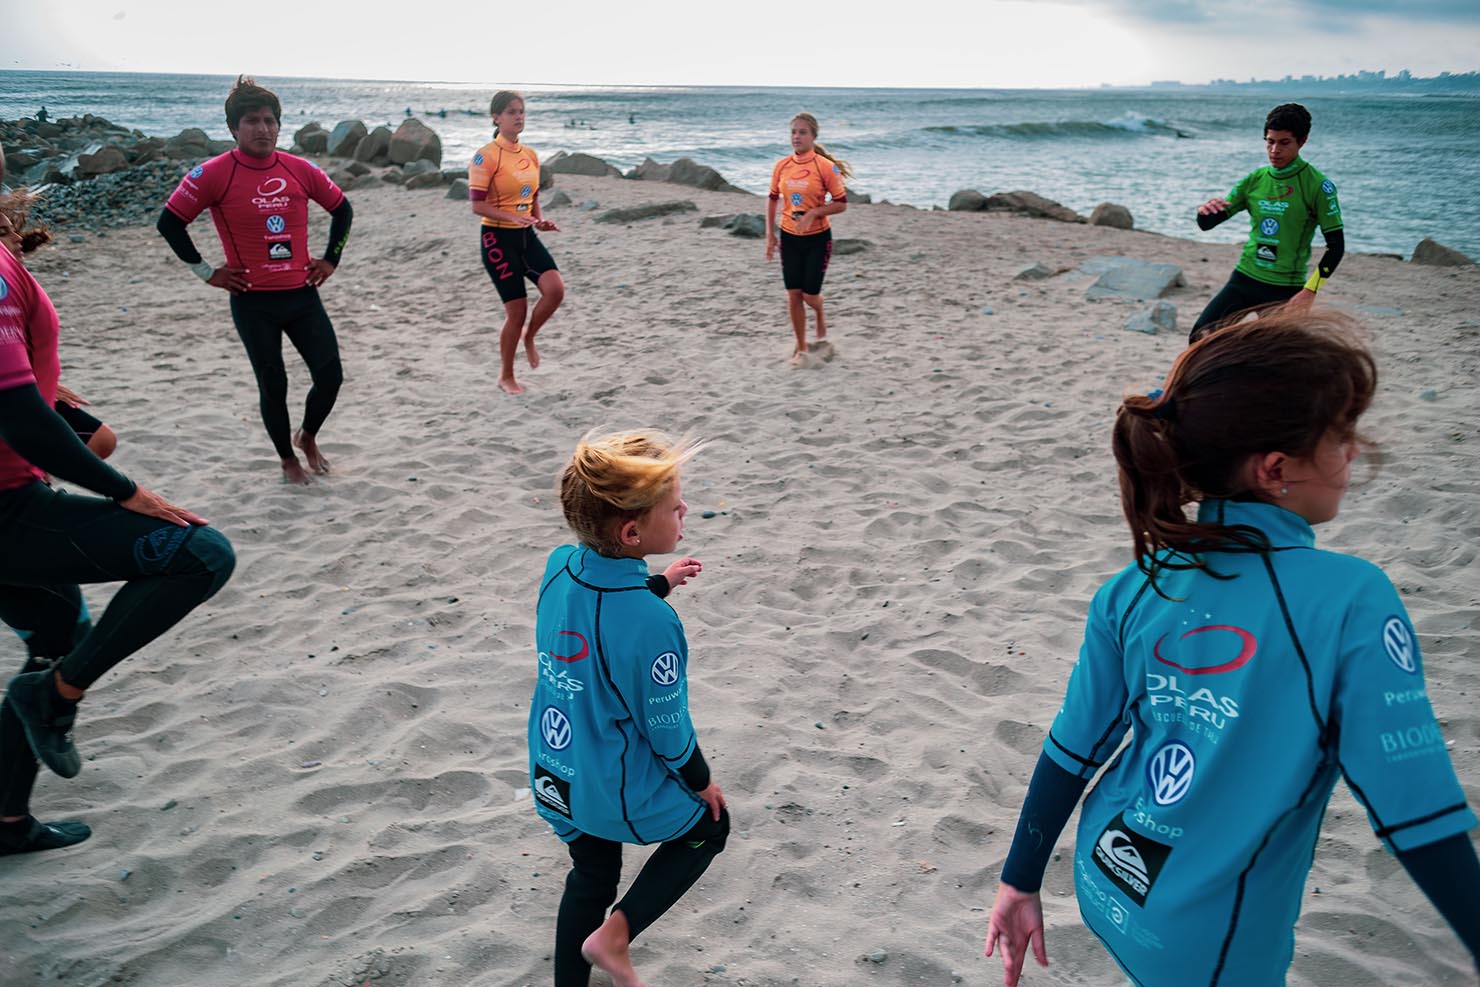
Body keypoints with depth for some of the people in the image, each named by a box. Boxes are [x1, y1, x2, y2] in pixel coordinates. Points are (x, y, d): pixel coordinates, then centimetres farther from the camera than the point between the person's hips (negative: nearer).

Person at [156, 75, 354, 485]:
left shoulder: (300, 170, 1)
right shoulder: (214, 174, -9)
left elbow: (342, 209, 16)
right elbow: (170, 222, -5)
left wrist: (331, 259, 10)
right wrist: (206, 271, -4)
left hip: (302, 294, 3)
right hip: (253, 302, -3)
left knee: (331, 376, 1)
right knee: (273, 385, 4)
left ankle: (308, 437, 31)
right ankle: (288, 459, 26)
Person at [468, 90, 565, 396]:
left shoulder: (530, 156, 9)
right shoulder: (486, 156, -12)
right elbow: (477, 205, -15)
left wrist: (540, 220, -1)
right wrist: (513, 218, -28)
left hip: (527, 236, 6)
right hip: (498, 237, -6)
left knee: (555, 290, -17)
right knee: (517, 310, -3)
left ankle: (529, 337, 14)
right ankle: (506, 376, 18)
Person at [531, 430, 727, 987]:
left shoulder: (560, 564, -13)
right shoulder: (652, 626, -33)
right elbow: (667, 732, -18)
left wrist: (660, 583, 18)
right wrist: (702, 783, 0)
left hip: (554, 778, 6)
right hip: (618, 798, -6)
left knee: (591, 877, 29)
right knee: (709, 825, 23)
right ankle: (614, 932, 16)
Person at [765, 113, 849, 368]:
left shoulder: (825, 166, -13)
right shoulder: (781, 166, -1)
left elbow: (841, 203, -10)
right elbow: (772, 199, 11)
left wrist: (813, 213, -23)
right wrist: (770, 234, 4)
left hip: (817, 238, -4)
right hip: (789, 238, 4)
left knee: (810, 294, -2)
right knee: (793, 294, 3)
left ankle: (821, 328, 33)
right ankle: (801, 348, 17)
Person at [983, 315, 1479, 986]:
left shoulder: (1134, 591, -9)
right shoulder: (1352, 600, -23)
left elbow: (1070, 755, -3)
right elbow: (1414, 810, -21)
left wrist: (1020, 882, 7)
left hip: (1106, 891, 4)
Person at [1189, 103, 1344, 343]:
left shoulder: (1317, 186, -8)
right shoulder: (1254, 180, 4)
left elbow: (1336, 245, -8)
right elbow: (1207, 224, 6)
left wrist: (1310, 291, -17)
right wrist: (1204, 210, -19)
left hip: (1286, 290, -4)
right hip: (1244, 278, 4)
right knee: (1200, 339, -7)